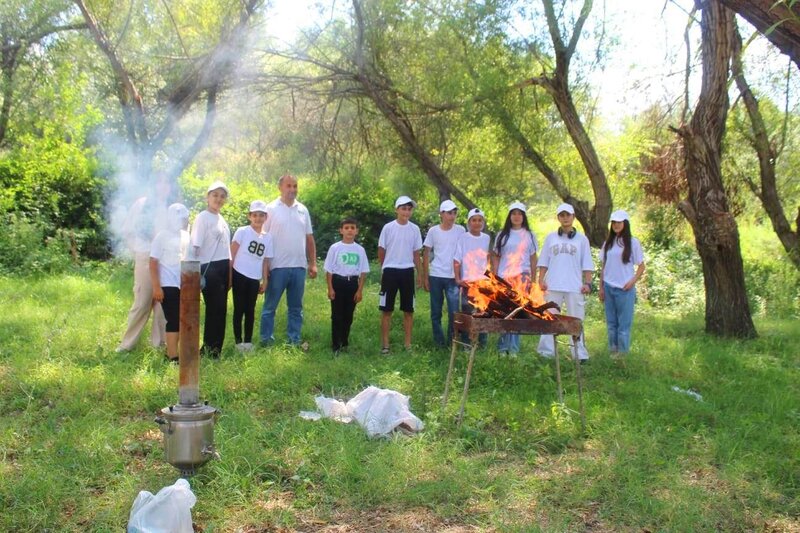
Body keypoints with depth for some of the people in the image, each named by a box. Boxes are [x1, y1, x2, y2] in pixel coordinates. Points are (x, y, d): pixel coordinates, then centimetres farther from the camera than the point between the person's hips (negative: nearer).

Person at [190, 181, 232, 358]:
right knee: (216, 308, -8)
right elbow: (195, 246, -12)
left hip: (223, 268, 7)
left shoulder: (222, 220, 16)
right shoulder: (203, 217, -6)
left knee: (220, 308, 7)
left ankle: (214, 348, 14)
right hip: (209, 268, -7)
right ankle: (210, 348, 1)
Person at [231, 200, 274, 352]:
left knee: (250, 310, 10)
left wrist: (265, 281, 9)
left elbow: (266, 261, 11)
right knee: (239, 309, 3)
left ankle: (248, 340, 18)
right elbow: (231, 255, -4)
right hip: (239, 275, -3)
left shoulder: (268, 237, 7)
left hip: (255, 279, 3)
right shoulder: (242, 231, -4)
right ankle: (238, 341, 11)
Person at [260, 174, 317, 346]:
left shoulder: (303, 210, 10)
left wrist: (313, 263, 8)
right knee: (270, 306, 3)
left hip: (299, 266, 4)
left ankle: (295, 341, 16)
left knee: (296, 307, 10)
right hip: (277, 266, -4)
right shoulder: (271, 209, -2)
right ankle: (266, 341, 10)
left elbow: (309, 238, 13)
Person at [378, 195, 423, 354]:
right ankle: (385, 344, 7)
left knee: (408, 310, 7)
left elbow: (416, 253, 10)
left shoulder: (414, 229, 4)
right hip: (390, 271, -2)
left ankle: (407, 343, 15)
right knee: (387, 309, 1)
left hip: (407, 272, 3)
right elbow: (381, 251, 5)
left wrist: (419, 274, 10)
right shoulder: (388, 227, -4)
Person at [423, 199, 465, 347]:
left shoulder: (460, 230, 1)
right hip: (435, 276, 1)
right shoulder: (433, 231, 1)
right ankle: (439, 340, 18)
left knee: (454, 311, -5)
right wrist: (425, 277, 1)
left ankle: (452, 340, 11)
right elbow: (426, 254, 5)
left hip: (453, 277, -1)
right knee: (436, 311, 7)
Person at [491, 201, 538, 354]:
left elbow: (533, 258, 9)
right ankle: (504, 345, 9)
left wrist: (533, 279, 4)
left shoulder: (529, 235, 9)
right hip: (504, 277, 1)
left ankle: (513, 347, 1)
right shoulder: (502, 234, 10)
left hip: (522, 276, -1)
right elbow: (495, 256, 10)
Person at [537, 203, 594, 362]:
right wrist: (541, 280, 1)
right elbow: (543, 262, 10)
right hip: (553, 286, 1)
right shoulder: (551, 238, 10)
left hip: (575, 287, -1)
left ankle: (579, 353, 3)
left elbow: (587, 264, 6)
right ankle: (547, 352, 8)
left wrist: (587, 283, -3)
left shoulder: (581, 239, 8)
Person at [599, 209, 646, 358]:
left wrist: (632, 282, -10)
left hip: (624, 289, -4)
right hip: (609, 288, 4)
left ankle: (623, 353, 10)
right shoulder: (608, 243, 10)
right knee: (611, 322, 9)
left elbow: (641, 266, 2)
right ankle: (612, 351, 18)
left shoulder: (633, 243, -1)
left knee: (624, 323, 2)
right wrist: (601, 287, 8)